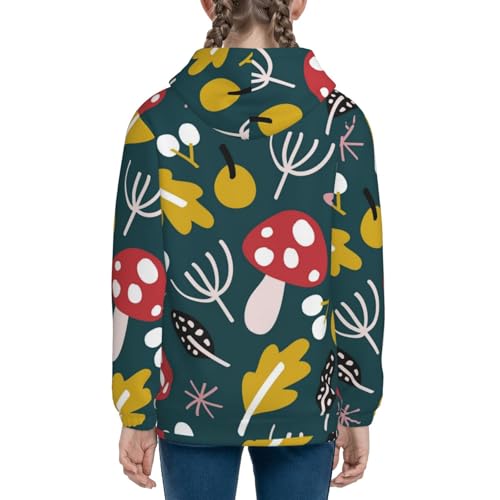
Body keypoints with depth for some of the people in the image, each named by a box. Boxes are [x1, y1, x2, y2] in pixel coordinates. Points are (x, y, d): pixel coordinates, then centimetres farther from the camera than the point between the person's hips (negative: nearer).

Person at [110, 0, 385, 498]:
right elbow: (359, 281, -6)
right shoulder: (341, 121, -8)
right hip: (302, 396, 0)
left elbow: (139, 282, -7)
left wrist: (135, 413, 1)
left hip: (193, 398, 0)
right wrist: (358, 410, 4)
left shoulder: (159, 119, -8)